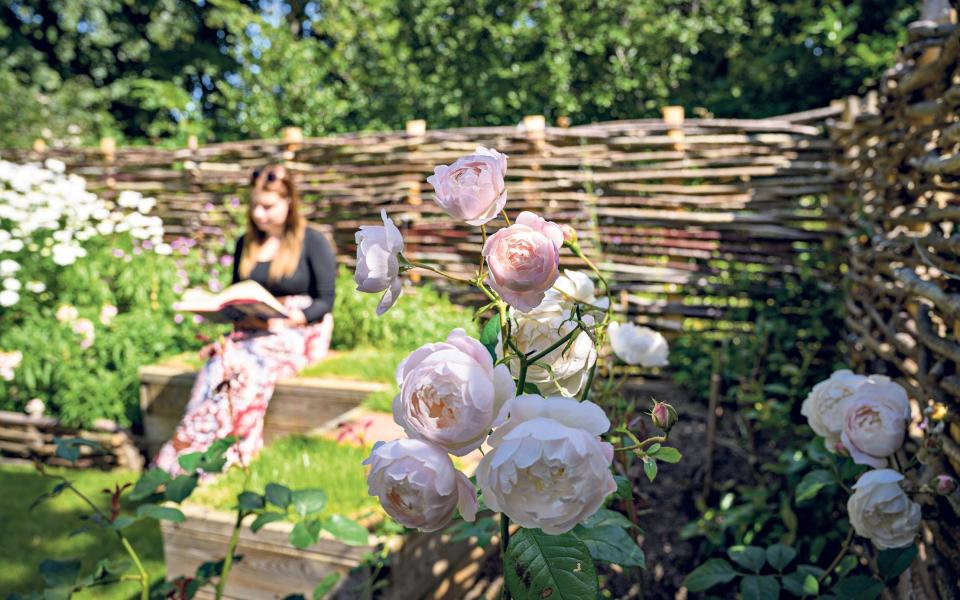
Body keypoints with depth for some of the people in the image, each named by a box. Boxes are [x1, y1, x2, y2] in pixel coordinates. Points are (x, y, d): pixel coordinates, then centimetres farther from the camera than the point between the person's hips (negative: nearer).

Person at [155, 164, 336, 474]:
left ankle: (182, 452, -31)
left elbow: (324, 303, -4)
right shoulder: (246, 243, 16)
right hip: (250, 332, 4)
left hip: (298, 333, -4)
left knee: (245, 367, -33)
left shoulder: (312, 242, 0)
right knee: (217, 364, -29)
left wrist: (286, 319, -20)